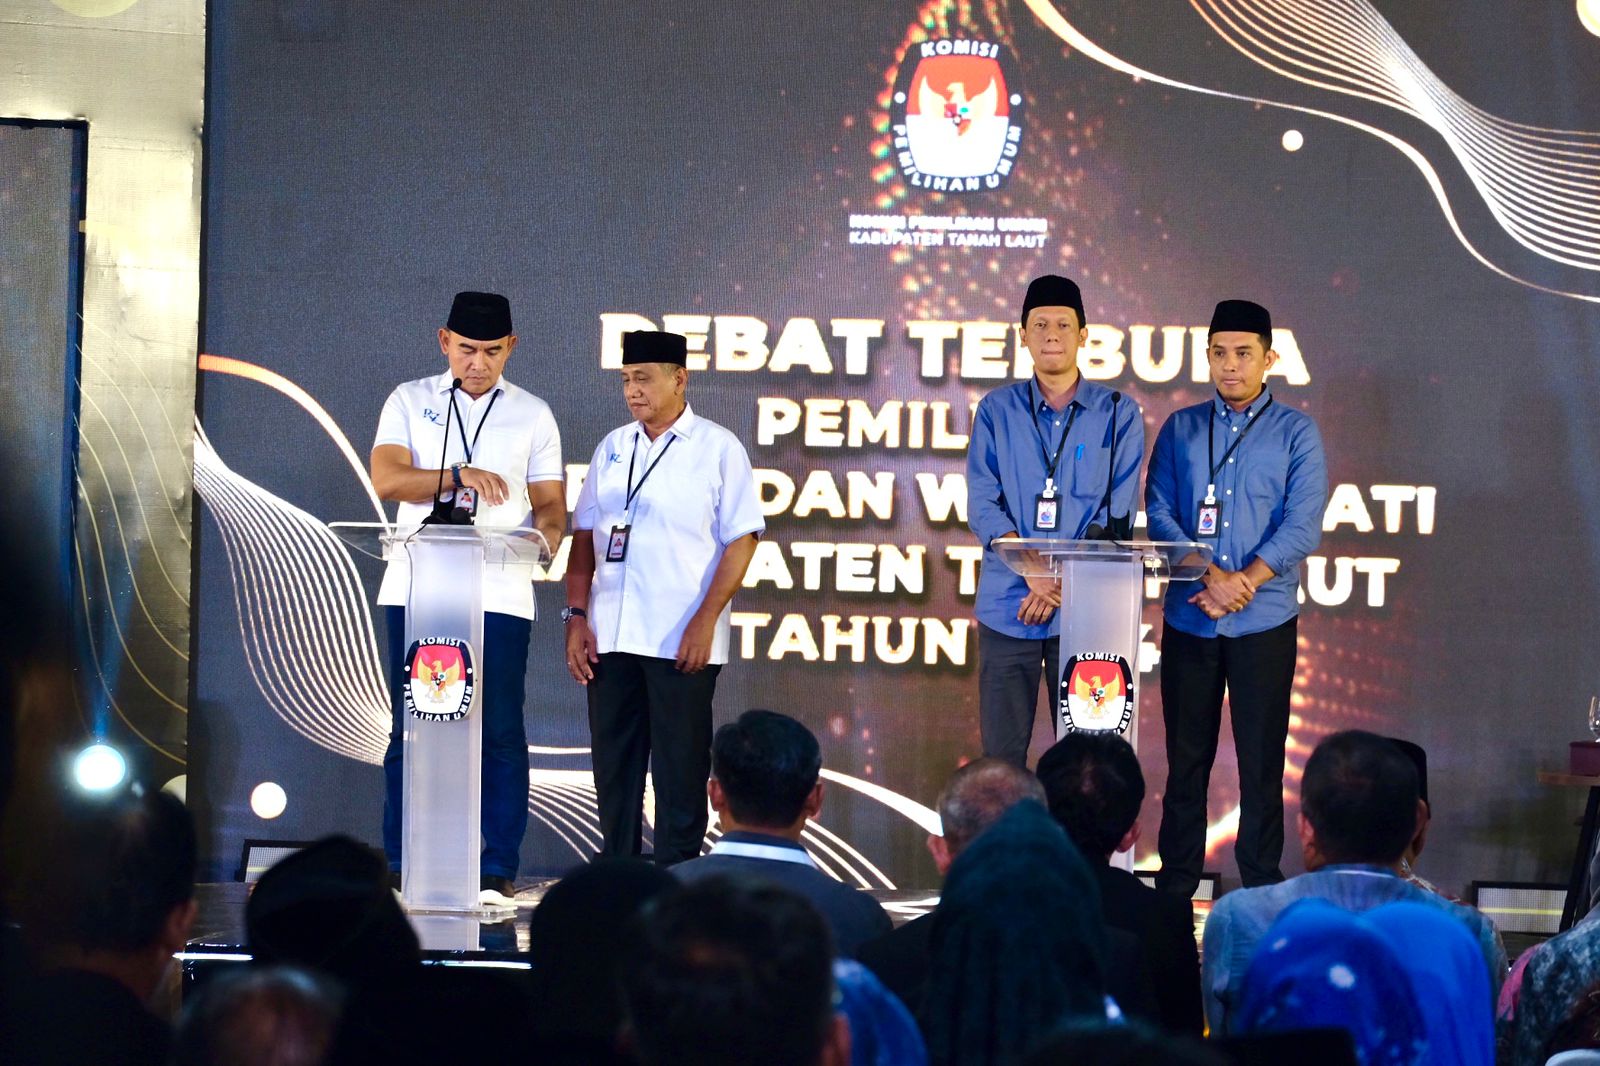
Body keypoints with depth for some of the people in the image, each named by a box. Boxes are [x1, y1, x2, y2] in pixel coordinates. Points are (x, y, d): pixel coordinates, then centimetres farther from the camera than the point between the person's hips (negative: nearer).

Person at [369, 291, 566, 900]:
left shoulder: (532, 415, 12)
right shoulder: (410, 402, 9)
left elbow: (551, 504, 8)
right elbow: (386, 479, -5)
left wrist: (543, 534, -16)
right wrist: (458, 475, -20)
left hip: (498, 593, 0)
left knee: (499, 731, -4)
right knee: (409, 729, 1)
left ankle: (497, 871, -1)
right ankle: (400, 868, 6)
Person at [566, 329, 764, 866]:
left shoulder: (717, 448, -1)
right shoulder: (612, 449, 13)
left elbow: (742, 539, -6)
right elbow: (584, 534, 14)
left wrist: (705, 620, -13)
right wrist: (576, 616, 4)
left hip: (682, 641, -5)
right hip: (610, 638, 5)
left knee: (679, 772, -1)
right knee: (613, 768, 8)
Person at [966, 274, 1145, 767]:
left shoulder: (1118, 414, 5)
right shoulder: (997, 410, 7)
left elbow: (1116, 515, 0)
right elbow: (982, 505, 0)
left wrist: (1064, 581, -11)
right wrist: (1034, 573, -15)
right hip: (1007, 604, 1)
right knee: (1002, 752, 0)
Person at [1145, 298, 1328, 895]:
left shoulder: (1295, 433, 5)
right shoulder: (1180, 429, 11)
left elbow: (1302, 526, -4)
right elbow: (1159, 512, 1)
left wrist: (1245, 581, -16)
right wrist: (1211, 577, -13)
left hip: (1264, 622, -2)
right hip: (1189, 619, 2)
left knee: (1261, 762, -1)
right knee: (1185, 758, 5)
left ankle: (1261, 892, 3)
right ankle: (1174, 891, 11)